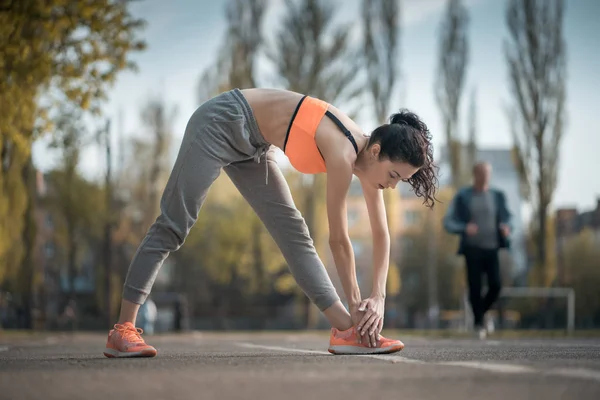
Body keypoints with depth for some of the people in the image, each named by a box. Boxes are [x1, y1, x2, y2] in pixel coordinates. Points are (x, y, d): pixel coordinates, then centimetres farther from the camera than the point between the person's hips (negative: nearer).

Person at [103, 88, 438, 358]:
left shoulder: (369, 156, -6)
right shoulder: (343, 154, -29)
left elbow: (382, 235, 1)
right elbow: (339, 239, -23)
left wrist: (379, 297, -6)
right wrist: (357, 305, -15)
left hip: (250, 144, 9)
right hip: (220, 123, -9)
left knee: (294, 232, 2)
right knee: (173, 226, -8)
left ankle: (346, 331, -1)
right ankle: (123, 331, -7)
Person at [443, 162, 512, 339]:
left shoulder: (497, 196, 8)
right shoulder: (462, 197, 2)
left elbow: (506, 217, 16)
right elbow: (448, 222, 0)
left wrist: (506, 227, -8)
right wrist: (464, 228, -19)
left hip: (492, 248, 2)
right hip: (472, 249, -2)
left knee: (495, 285, -9)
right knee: (475, 287, -4)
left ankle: (481, 313, 18)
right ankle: (478, 323, 12)